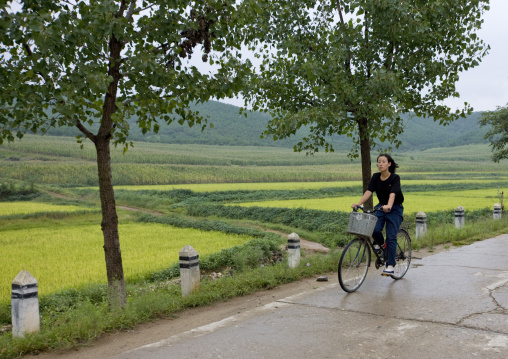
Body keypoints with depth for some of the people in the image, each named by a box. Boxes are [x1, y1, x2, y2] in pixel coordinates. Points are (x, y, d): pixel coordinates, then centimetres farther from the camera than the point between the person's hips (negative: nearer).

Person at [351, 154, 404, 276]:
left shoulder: (395, 178, -15)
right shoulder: (376, 177, -3)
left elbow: (392, 194, -31)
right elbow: (369, 191, -14)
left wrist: (388, 206, -50)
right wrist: (358, 203, -30)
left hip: (395, 209, -4)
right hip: (381, 207, 4)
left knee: (391, 237, -10)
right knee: (375, 229, -20)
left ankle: (390, 266, -5)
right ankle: (380, 244, 14)